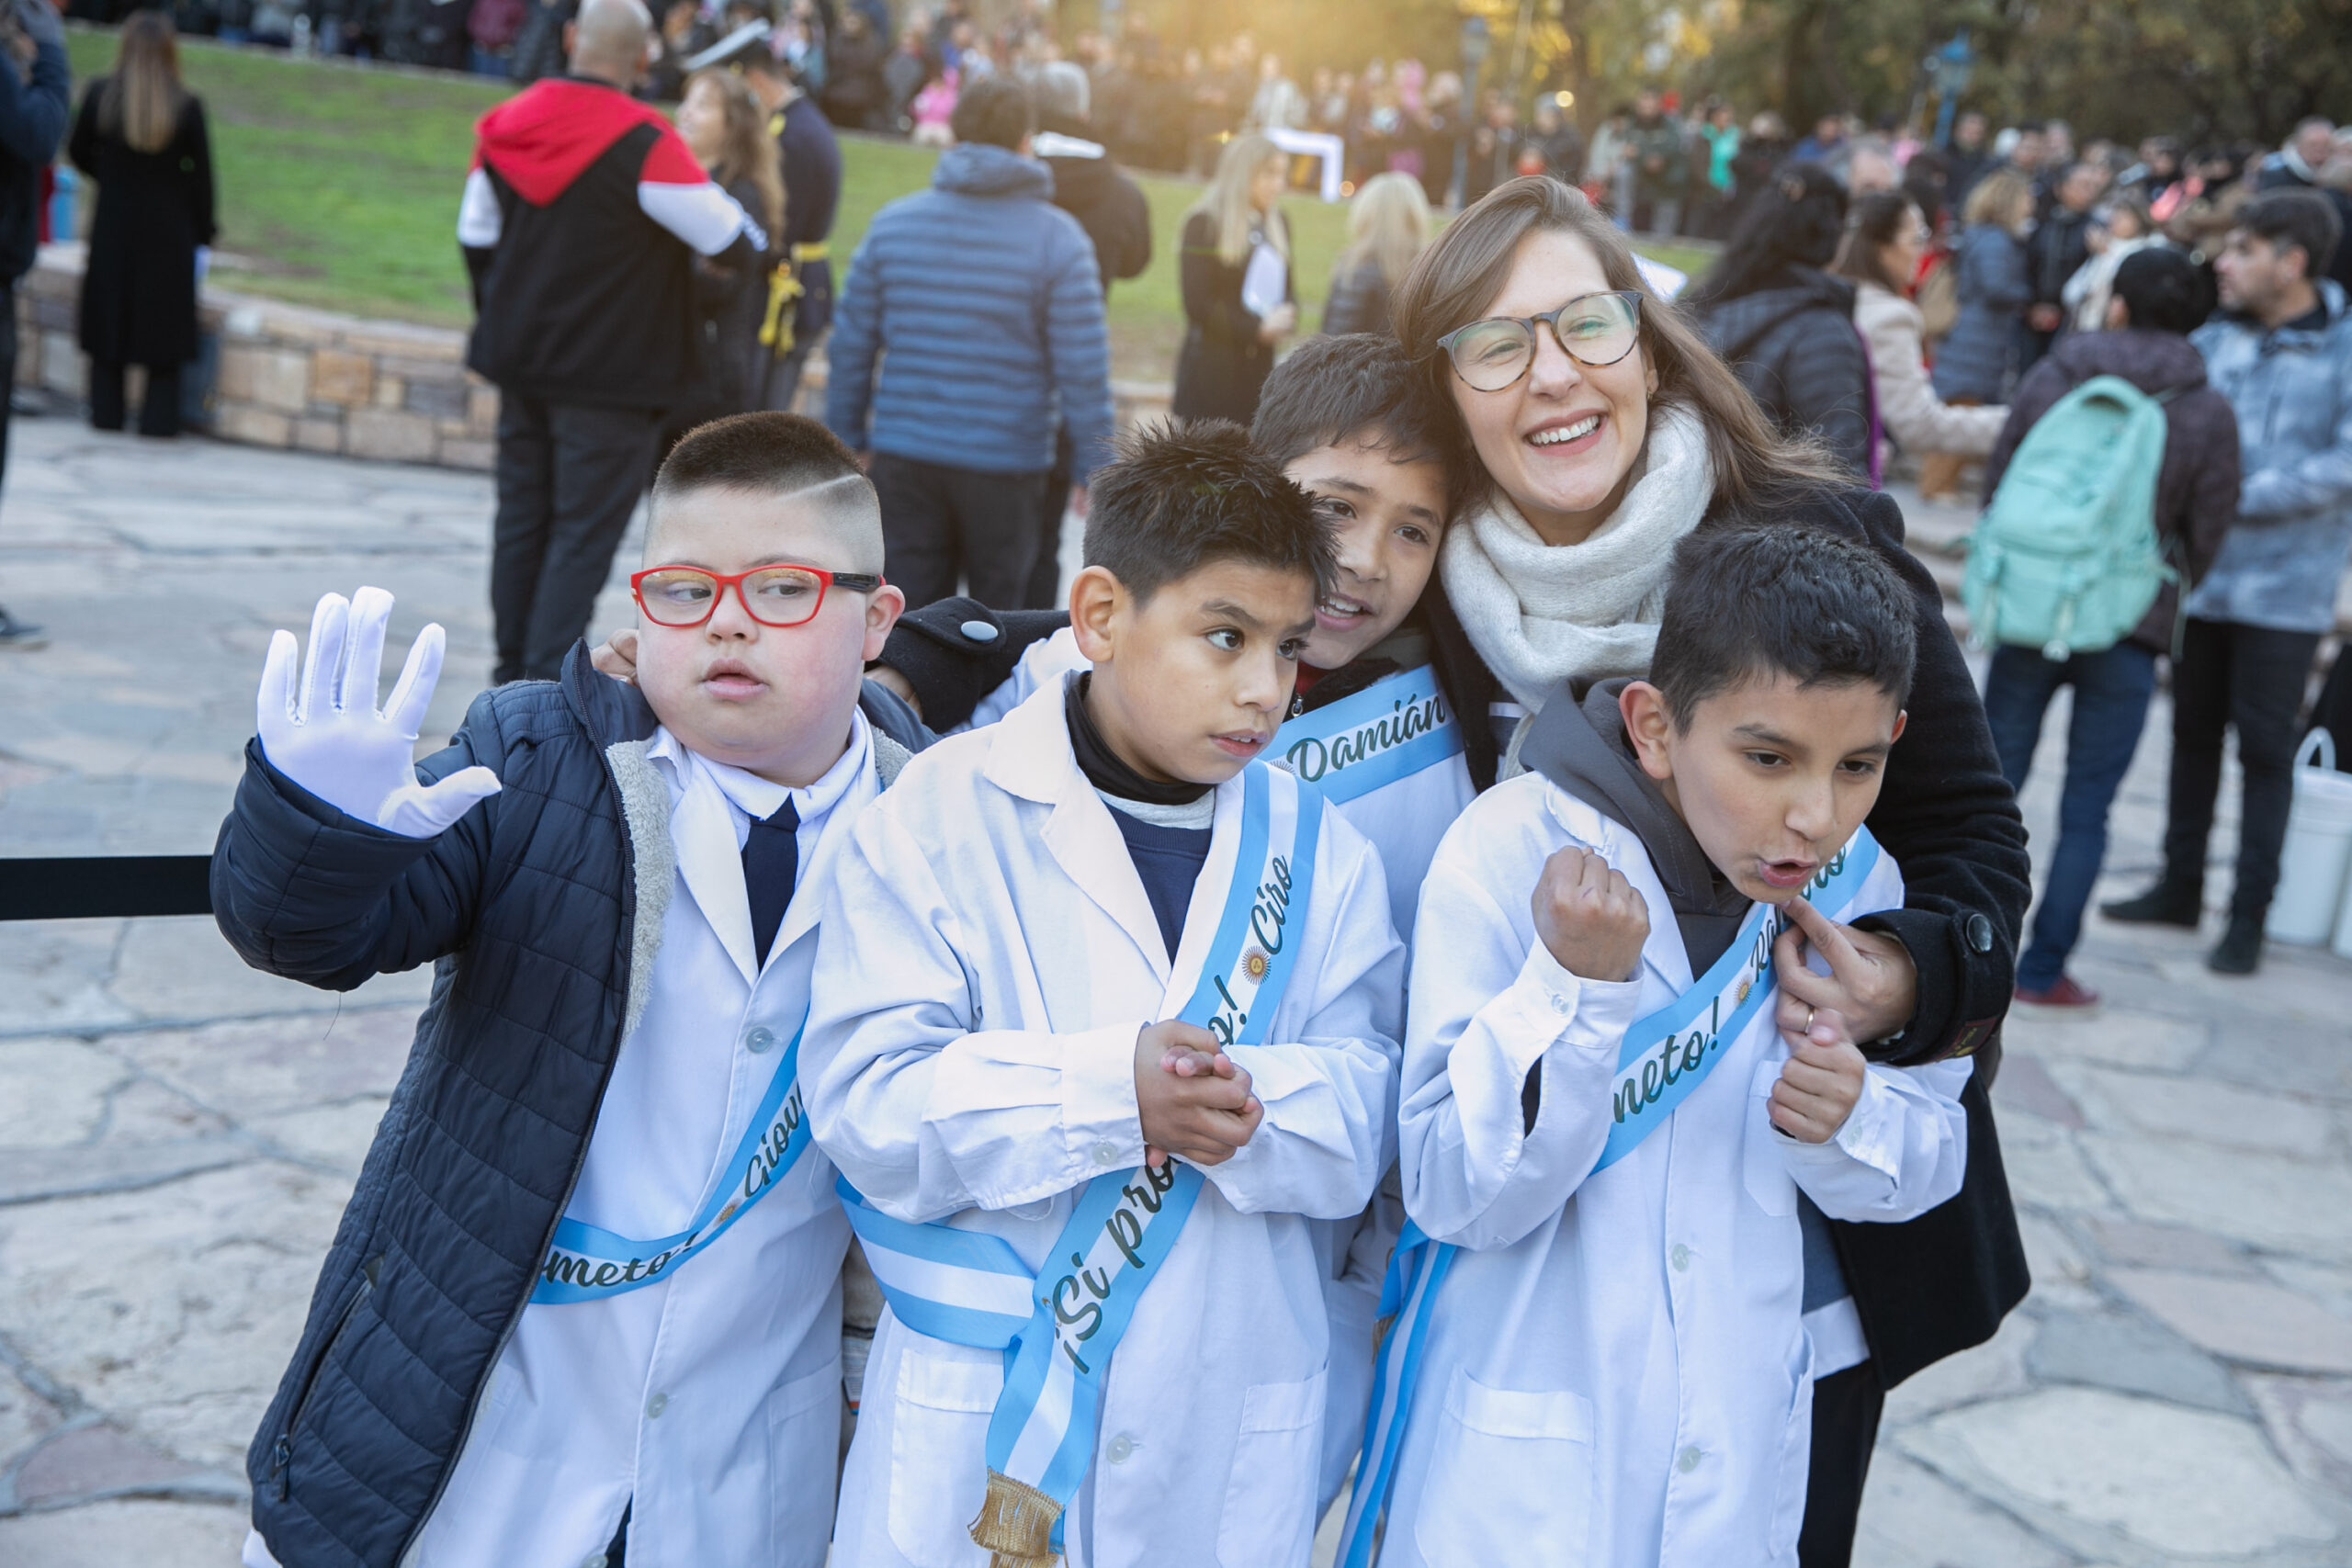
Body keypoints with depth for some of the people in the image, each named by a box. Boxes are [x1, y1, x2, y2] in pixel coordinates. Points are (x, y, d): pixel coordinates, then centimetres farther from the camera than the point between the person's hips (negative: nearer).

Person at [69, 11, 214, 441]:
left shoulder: (99, 95, -7)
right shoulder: (188, 107, -11)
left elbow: (78, 153, 4)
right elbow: (201, 177, -6)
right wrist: (203, 238, 3)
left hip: (112, 228, 1)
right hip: (169, 232, -1)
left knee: (109, 319, 12)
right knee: (164, 324, 7)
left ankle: (107, 411, 15)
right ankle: (159, 417, 7)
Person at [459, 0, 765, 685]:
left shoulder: (508, 123, 4)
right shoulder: (642, 142, -18)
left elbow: (476, 236, 13)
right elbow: (731, 242, -14)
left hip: (520, 362, 7)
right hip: (609, 374, -7)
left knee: (521, 518, 16)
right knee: (585, 532, -1)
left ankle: (513, 671, 24)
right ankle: (546, 685, -3)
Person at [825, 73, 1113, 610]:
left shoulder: (892, 223, 3)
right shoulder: (1058, 237, -7)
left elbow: (852, 343, 6)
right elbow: (1082, 367, -8)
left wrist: (845, 440, 16)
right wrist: (1092, 466, -1)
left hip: (903, 455, 2)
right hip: (1007, 461, -2)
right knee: (998, 606, 14)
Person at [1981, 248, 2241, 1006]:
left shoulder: (2051, 376, -1)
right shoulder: (2209, 414, -3)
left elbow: (1996, 482, 5)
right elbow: (2207, 533, 2)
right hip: (2128, 628, -1)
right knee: (2086, 809, 6)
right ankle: (2044, 967, 8)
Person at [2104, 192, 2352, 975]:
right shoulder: (2216, 338, 4)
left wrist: (2241, 496, -20)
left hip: (2284, 587, -4)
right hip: (2200, 573, 5)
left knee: (2264, 746, 2)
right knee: (2194, 729, 14)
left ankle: (2249, 915, 12)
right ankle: (2181, 886, 29)